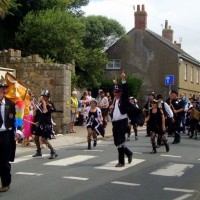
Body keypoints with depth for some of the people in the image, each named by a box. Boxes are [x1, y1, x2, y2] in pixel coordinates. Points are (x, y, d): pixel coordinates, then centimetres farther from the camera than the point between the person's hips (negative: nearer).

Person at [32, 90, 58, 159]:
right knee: (36, 137, 13)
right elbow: (37, 112, 20)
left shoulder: (50, 105, -12)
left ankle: (53, 152, -5)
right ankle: (39, 152, 31)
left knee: (43, 139, -15)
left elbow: (45, 111, -29)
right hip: (40, 123, 8)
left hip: (46, 124, -8)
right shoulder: (40, 104, 9)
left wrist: (44, 102, -22)